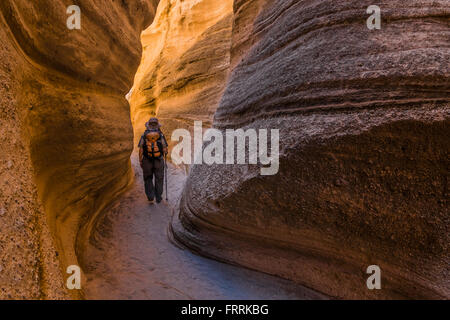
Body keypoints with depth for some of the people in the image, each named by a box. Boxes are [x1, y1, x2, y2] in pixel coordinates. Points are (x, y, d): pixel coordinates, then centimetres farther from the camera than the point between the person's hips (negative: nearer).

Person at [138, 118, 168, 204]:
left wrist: (140, 161, 1)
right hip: (159, 161, 0)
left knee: (148, 179, 15)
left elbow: (141, 149, -6)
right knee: (159, 180, 13)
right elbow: (165, 149, -6)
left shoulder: (144, 135, -1)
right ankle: (158, 198, 16)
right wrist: (165, 152, 16)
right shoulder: (161, 135, -4)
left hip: (147, 161, 1)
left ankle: (150, 197, 3)